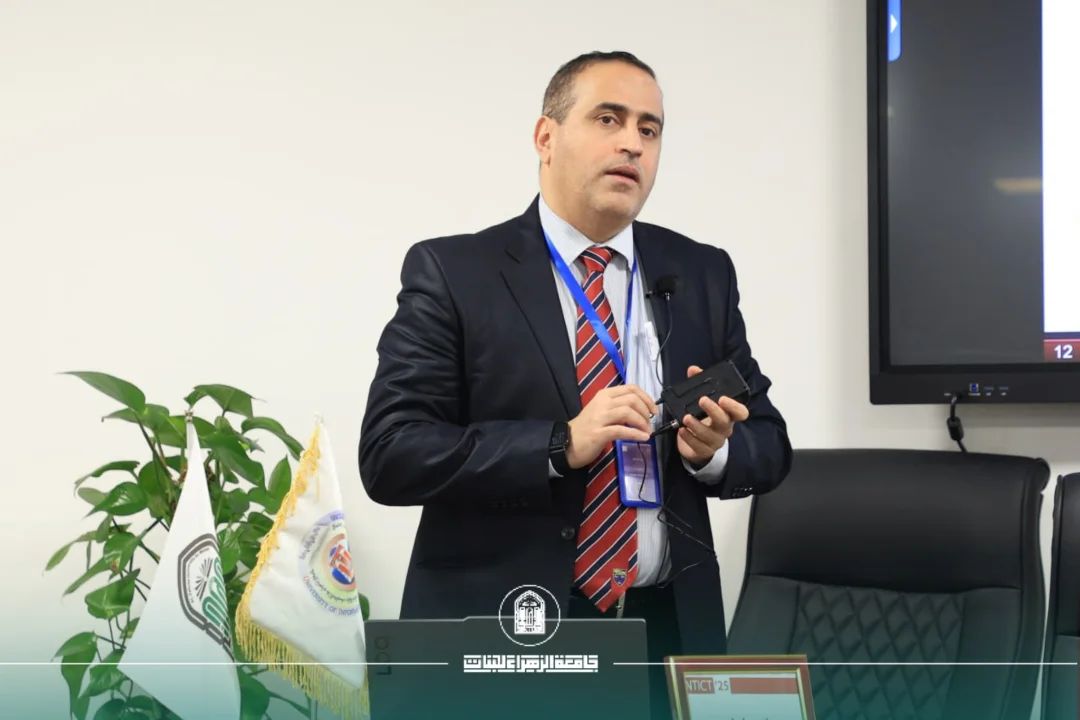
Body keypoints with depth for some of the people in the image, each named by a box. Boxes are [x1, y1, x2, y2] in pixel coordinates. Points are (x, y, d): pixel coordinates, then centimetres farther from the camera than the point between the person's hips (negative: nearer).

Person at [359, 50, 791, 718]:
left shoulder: (703, 274, 6)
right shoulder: (451, 272, -6)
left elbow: (769, 443, 8)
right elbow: (390, 453, -13)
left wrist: (715, 451, -14)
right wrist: (562, 445, -23)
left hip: (668, 627, 4)